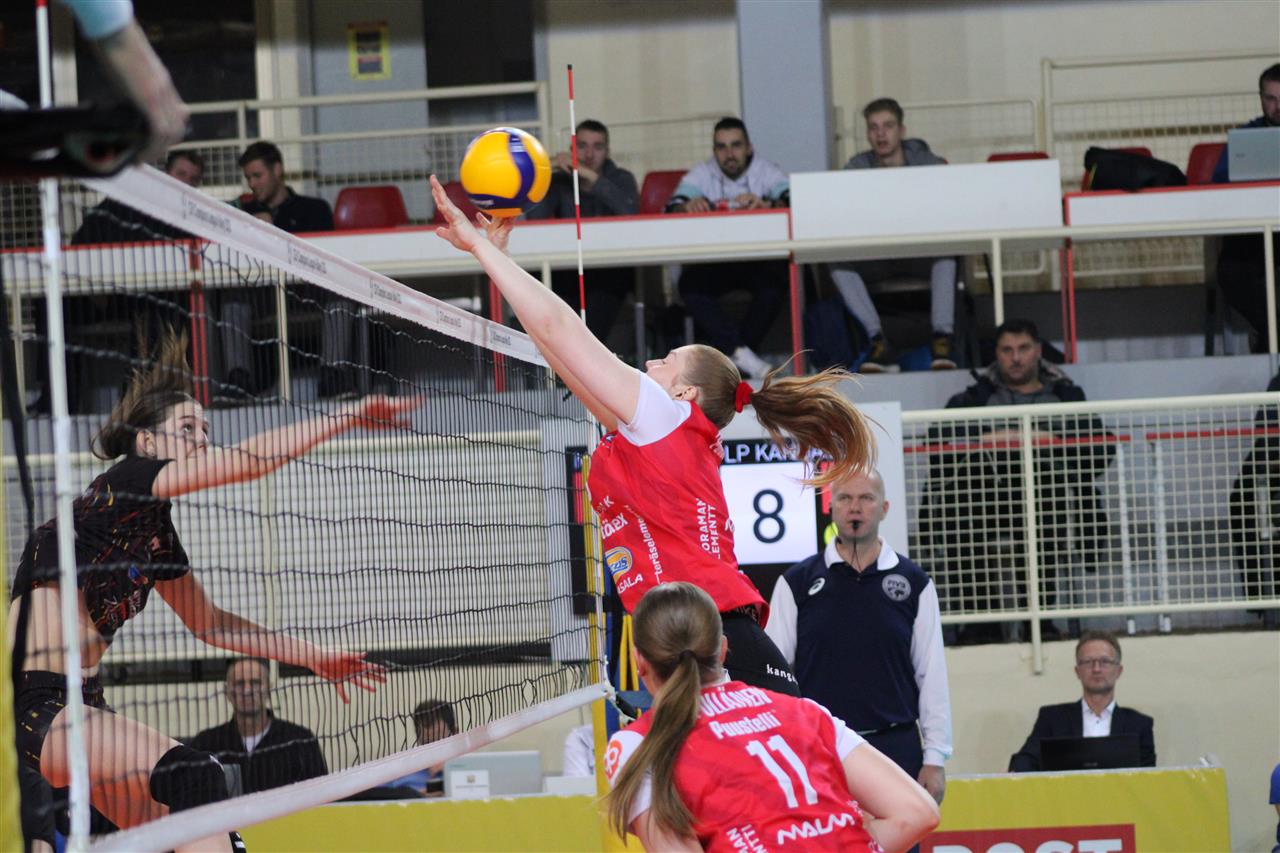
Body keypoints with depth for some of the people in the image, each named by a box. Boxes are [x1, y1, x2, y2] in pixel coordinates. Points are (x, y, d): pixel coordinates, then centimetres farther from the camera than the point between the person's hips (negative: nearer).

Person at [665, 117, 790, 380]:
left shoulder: (767, 171, 1)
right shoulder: (701, 174, 6)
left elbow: (790, 202, -17)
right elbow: (673, 208, -8)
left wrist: (765, 204, -41)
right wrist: (687, 207, -35)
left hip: (757, 258, -1)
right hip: (712, 260, 1)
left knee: (775, 278, -33)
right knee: (690, 283, -30)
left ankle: (732, 351, -19)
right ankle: (739, 351, -30)